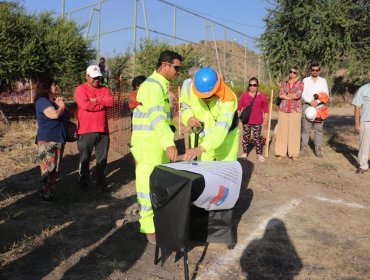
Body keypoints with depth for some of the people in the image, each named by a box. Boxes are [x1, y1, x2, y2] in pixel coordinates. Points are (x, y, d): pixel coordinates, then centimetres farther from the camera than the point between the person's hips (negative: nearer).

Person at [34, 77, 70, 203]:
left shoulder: (53, 101, 15)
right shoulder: (42, 101, -12)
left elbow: (66, 116, 19)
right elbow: (55, 114, -28)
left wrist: (61, 104, 2)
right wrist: (61, 106, -8)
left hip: (58, 139, 9)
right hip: (47, 140, -9)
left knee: (55, 168, 12)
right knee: (48, 168, -8)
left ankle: (48, 192, 20)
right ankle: (45, 194, -1)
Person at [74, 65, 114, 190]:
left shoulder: (104, 89, 12)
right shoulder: (81, 89, -3)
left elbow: (110, 101, -6)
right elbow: (86, 105, -19)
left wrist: (96, 100, -13)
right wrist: (103, 103, -7)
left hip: (103, 130, 4)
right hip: (86, 131, -4)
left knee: (102, 158, 11)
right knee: (85, 159, 8)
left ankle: (101, 181, 24)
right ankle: (84, 183, 20)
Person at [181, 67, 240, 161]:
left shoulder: (228, 99, -31)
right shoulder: (190, 89, -18)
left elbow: (222, 128, -42)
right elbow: (185, 107, 2)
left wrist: (200, 148, -56)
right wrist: (188, 118, -23)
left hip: (226, 141, -3)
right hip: (201, 139, 3)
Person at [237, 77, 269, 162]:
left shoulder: (262, 96, -1)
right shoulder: (244, 95, 0)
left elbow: (265, 109, 4)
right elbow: (239, 107, 4)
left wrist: (265, 120, 2)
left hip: (257, 121, -1)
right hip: (246, 120, 1)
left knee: (257, 137, 3)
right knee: (246, 136, 9)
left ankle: (259, 154, 14)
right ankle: (244, 153, 21)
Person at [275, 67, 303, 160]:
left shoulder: (300, 83, 5)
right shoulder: (284, 83, 13)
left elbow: (298, 95, -11)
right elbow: (280, 95, -3)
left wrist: (287, 94, 0)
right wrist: (292, 96, -10)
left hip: (295, 110, -2)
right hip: (283, 110, 3)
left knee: (294, 131, -4)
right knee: (282, 130, 1)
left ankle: (294, 153, 2)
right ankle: (281, 152, 7)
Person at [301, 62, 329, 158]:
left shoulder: (323, 81, 12)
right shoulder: (305, 80, 10)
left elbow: (326, 94, 4)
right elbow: (303, 94, 2)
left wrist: (317, 101, -12)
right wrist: (311, 101, -13)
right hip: (307, 105, 0)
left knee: (319, 129, -1)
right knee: (305, 128, -2)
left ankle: (318, 149, 3)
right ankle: (303, 148, 3)